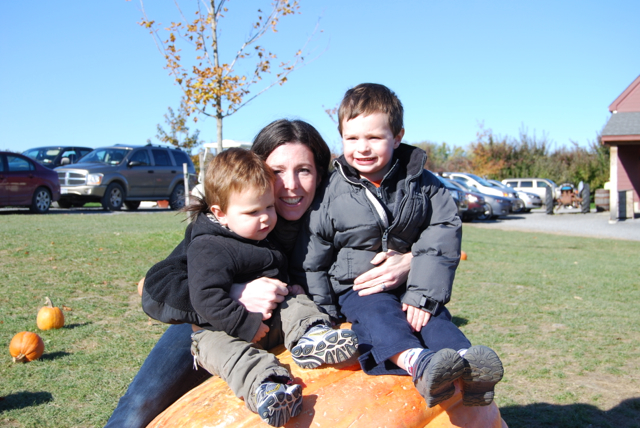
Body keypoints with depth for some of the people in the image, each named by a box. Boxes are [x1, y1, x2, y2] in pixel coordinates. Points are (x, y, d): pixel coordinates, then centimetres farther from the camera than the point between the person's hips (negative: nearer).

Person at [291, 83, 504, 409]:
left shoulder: (423, 184, -1)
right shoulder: (331, 194, -4)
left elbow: (442, 237, -7)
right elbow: (311, 257, 1)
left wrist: (423, 294, -18)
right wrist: (323, 311, -3)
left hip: (407, 283, 2)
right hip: (355, 286, -2)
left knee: (434, 314, -26)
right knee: (378, 311, -32)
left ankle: (463, 363, -51)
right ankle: (417, 362, -59)